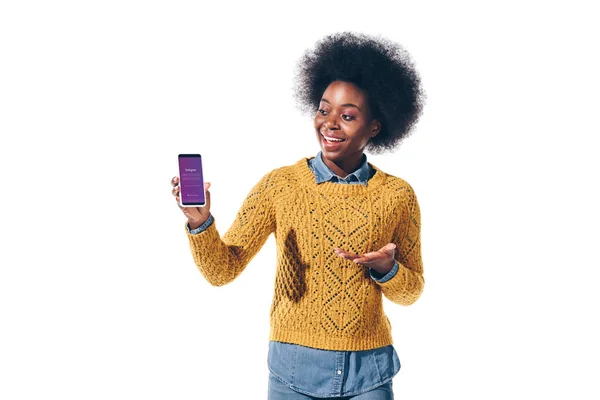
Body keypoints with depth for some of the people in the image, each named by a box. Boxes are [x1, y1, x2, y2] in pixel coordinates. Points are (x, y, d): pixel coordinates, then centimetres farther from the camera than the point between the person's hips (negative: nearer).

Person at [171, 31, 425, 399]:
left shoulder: (398, 196, -3)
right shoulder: (280, 184, -5)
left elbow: (411, 292, 6)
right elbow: (223, 270, -5)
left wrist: (386, 269, -14)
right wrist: (200, 223, -22)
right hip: (294, 368, 0)